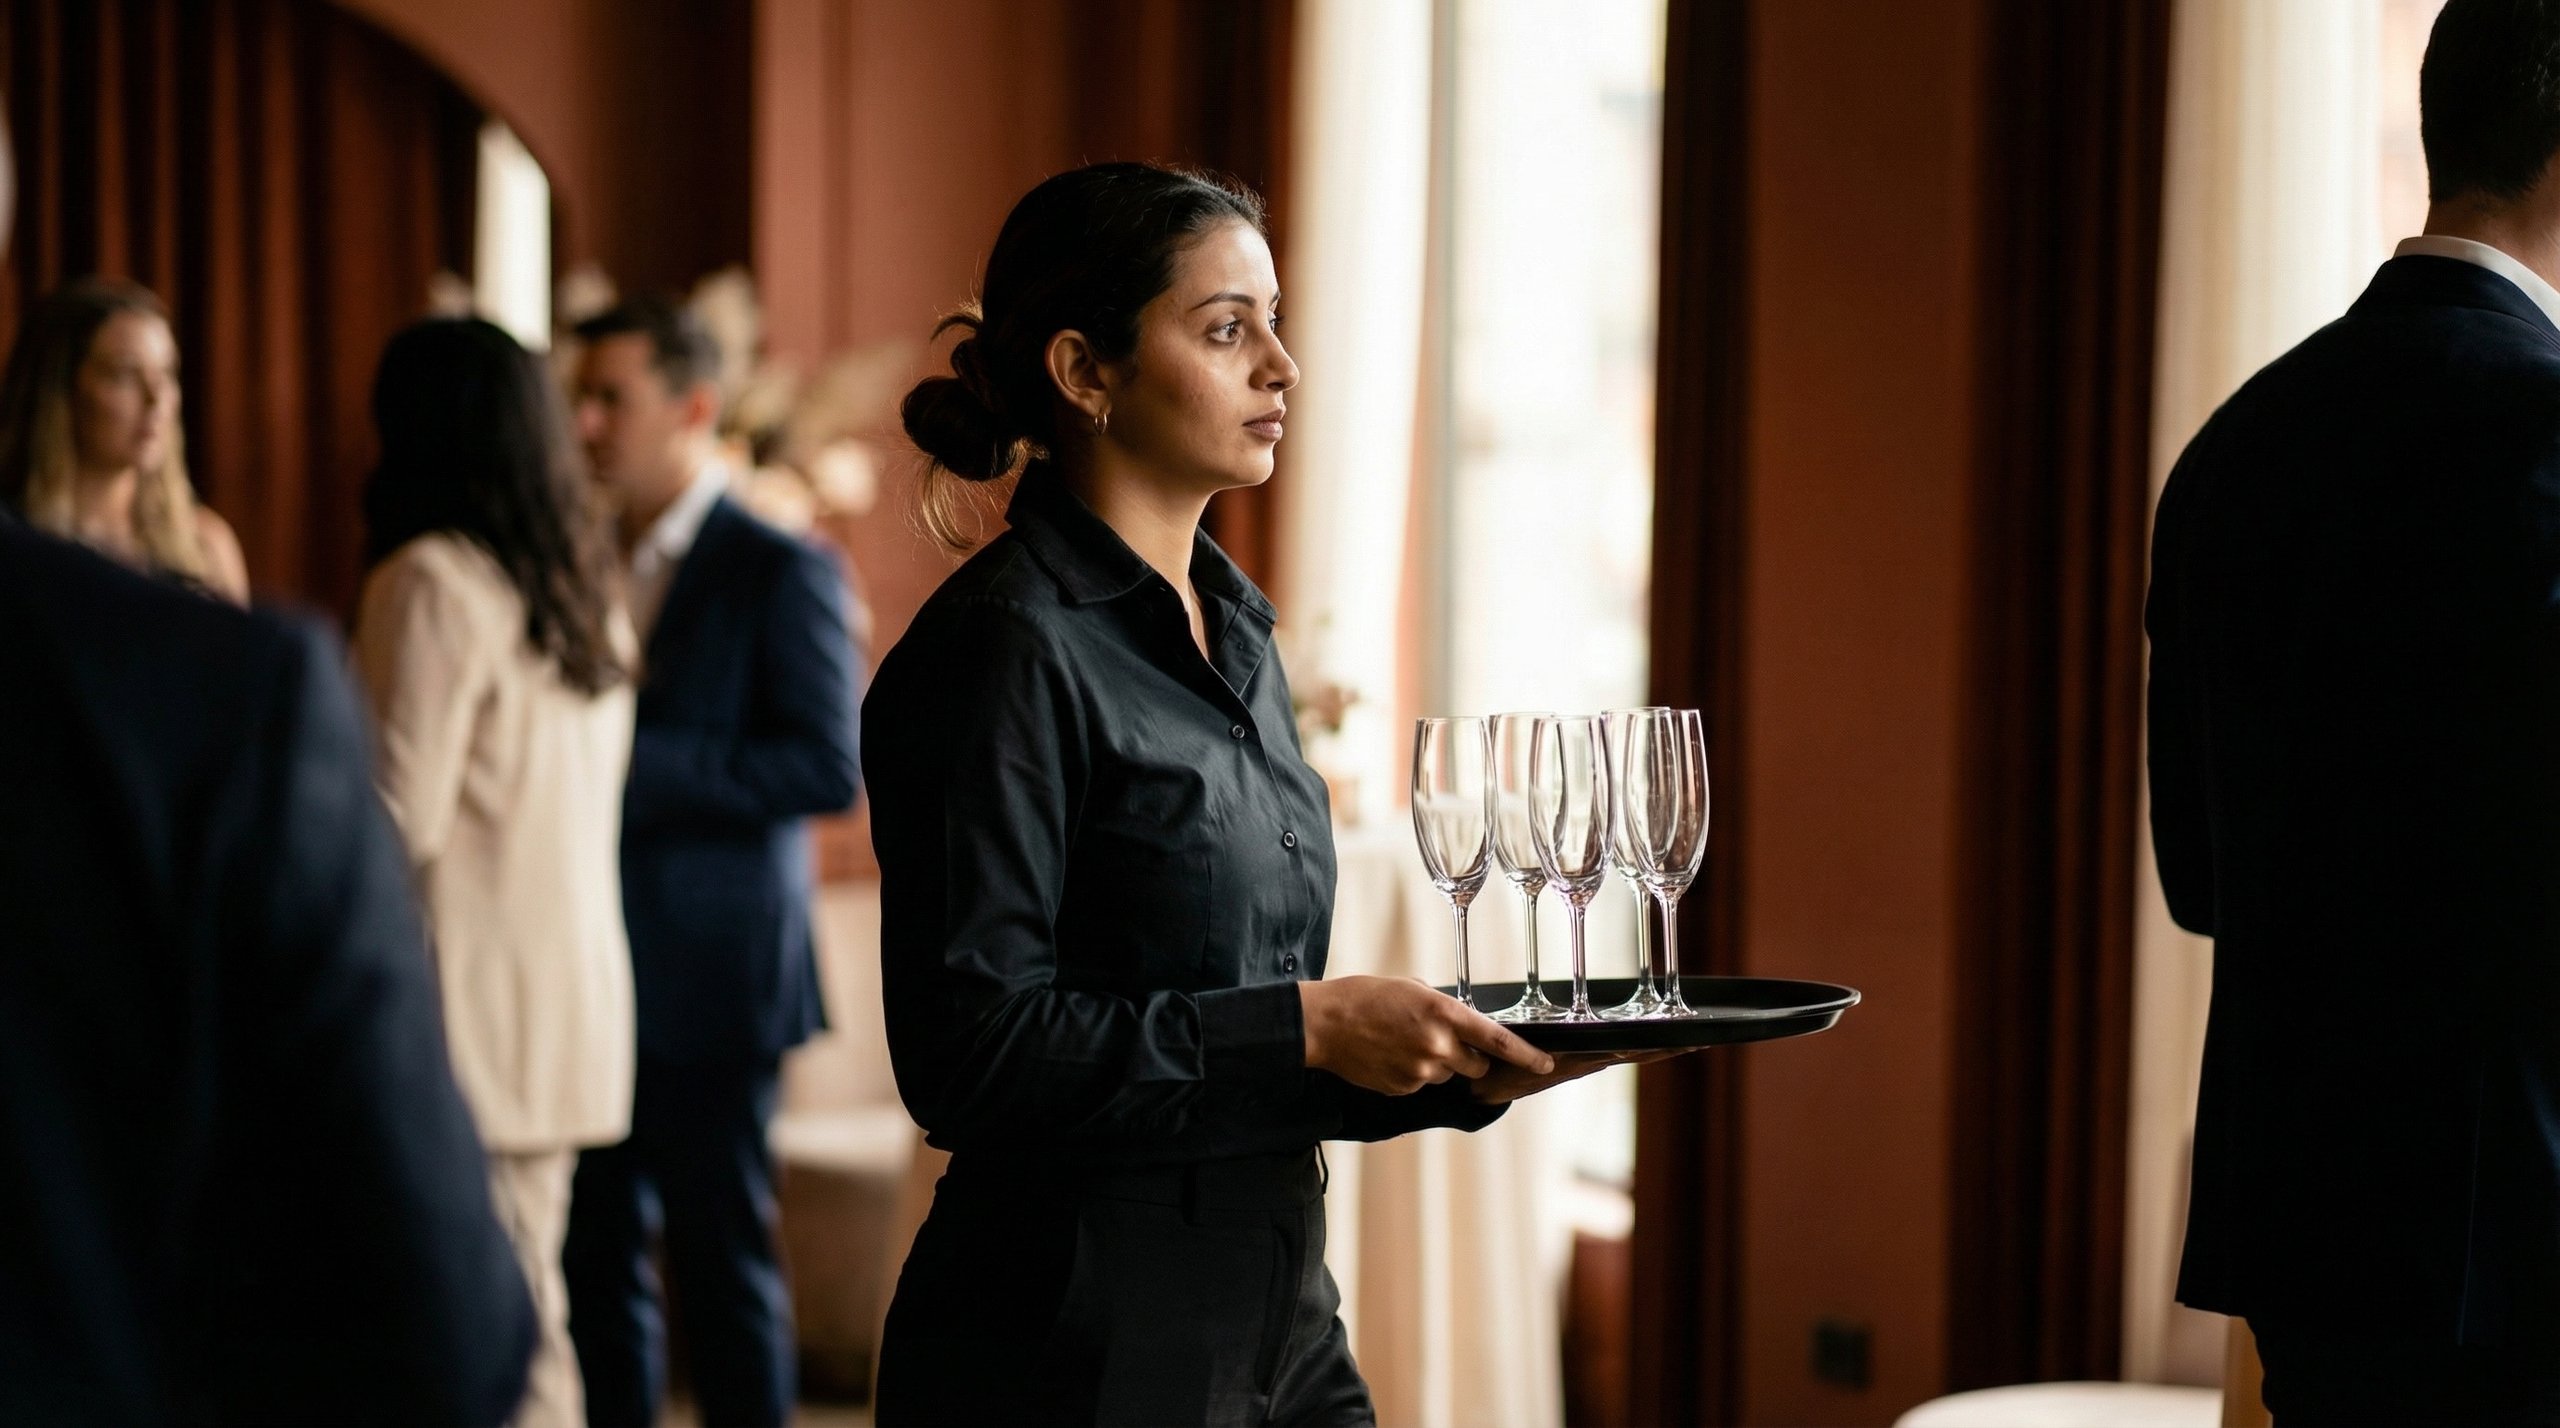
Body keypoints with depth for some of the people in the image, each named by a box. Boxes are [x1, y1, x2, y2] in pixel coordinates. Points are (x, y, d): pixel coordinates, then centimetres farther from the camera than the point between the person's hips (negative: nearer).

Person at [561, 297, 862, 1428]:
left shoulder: (780, 573, -6)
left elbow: (829, 768, -15)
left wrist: (634, 764, -20)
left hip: (708, 978, -6)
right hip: (590, 974, 6)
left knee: (724, 1264, 1)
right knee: (596, 1261, 9)